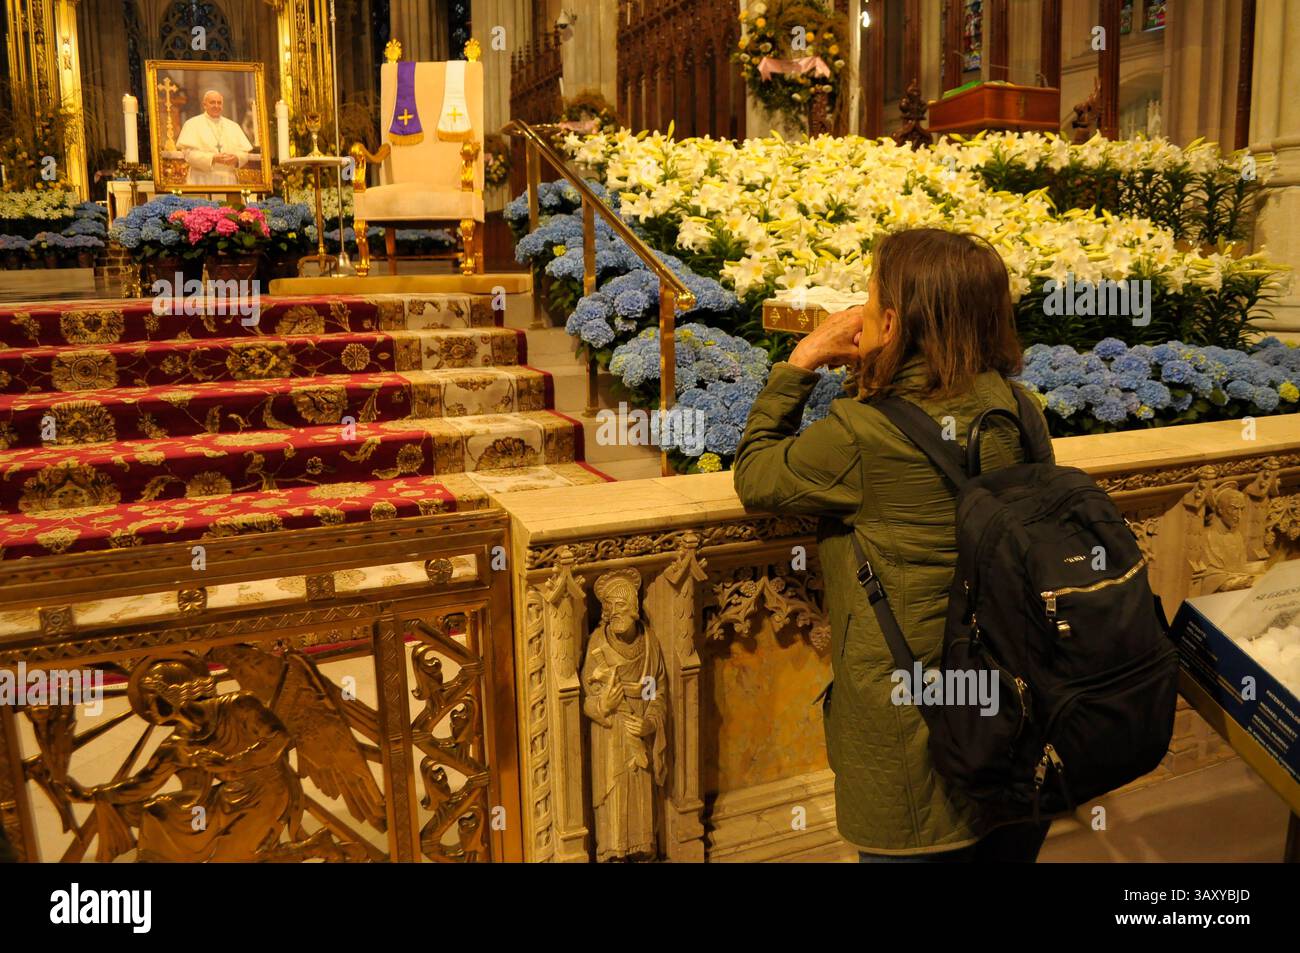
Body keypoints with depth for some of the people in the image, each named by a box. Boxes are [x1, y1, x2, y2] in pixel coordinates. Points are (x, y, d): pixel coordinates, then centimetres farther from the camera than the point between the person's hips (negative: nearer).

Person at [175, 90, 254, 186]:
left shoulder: (233, 126, 18)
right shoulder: (192, 124, 6)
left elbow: (244, 153, 11)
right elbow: (189, 153, -5)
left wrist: (236, 158, -12)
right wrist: (212, 158, -19)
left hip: (229, 181, 3)